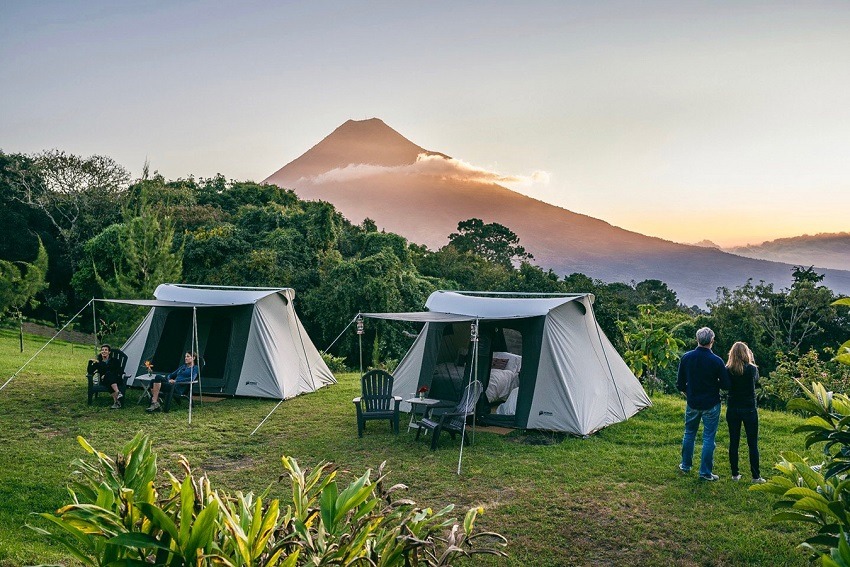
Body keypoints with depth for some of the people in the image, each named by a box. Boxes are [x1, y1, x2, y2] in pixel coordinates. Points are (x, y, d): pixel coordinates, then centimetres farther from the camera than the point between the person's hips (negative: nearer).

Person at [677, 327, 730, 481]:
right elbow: (726, 385, -10)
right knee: (708, 437, 6)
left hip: (692, 403, 3)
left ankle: (685, 465, 30)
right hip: (711, 405, -3)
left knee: (689, 434, 19)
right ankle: (705, 472, 10)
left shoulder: (686, 357, -7)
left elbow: (680, 383, 0)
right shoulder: (716, 361, -16)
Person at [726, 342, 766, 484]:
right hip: (749, 409, -2)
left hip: (732, 409, 2)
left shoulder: (728, 370, -7)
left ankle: (735, 474, 13)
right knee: (753, 444, 5)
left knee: (733, 442, 9)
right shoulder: (752, 369, -11)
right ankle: (756, 476, 7)